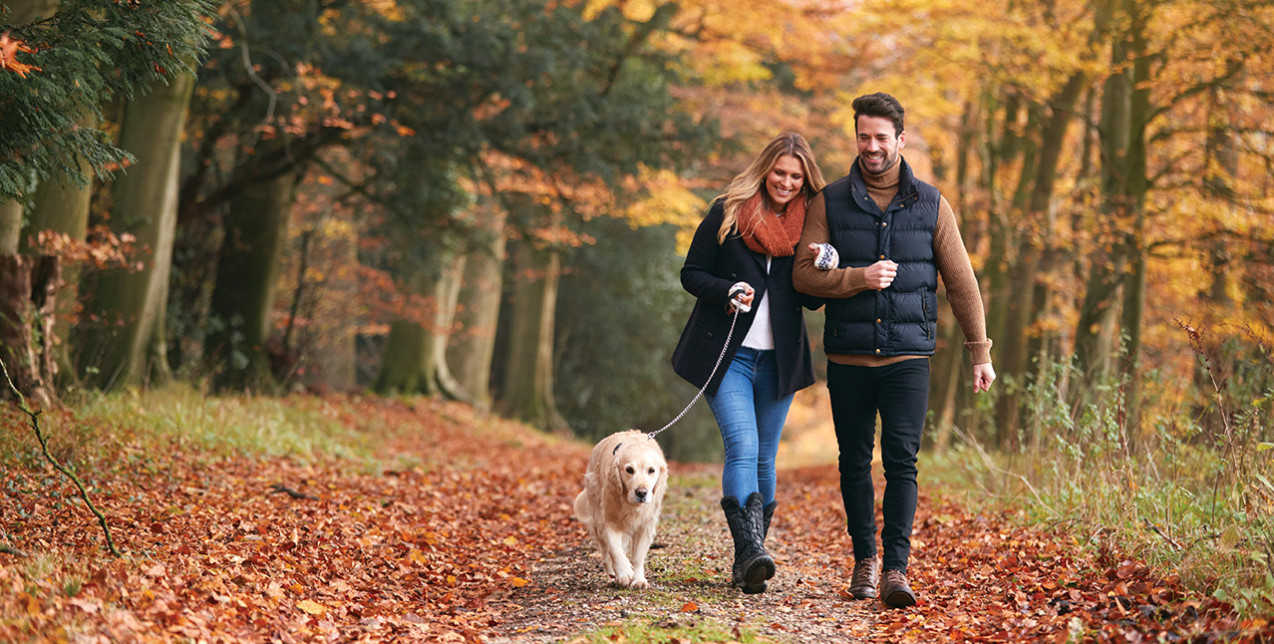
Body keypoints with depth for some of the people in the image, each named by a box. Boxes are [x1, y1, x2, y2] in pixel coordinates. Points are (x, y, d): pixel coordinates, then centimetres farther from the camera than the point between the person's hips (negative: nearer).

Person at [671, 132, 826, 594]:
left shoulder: (810, 223, 8)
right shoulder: (727, 213, 0)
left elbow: (812, 300, 11)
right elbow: (691, 273, 2)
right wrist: (726, 291, -16)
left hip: (778, 360, 3)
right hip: (727, 355, -3)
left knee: (764, 459, 6)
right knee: (742, 447, -19)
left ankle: (746, 563, 15)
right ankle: (751, 552, -28)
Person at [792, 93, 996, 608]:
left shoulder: (930, 205, 6)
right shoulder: (830, 202, 5)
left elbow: (961, 282, 8)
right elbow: (804, 274, 0)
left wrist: (980, 351, 6)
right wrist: (858, 278, -16)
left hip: (907, 357, -1)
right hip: (847, 358, 1)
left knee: (901, 462, -10)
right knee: (855, 463, 7)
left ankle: (895, 570, -10)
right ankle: (865, 558, 22)